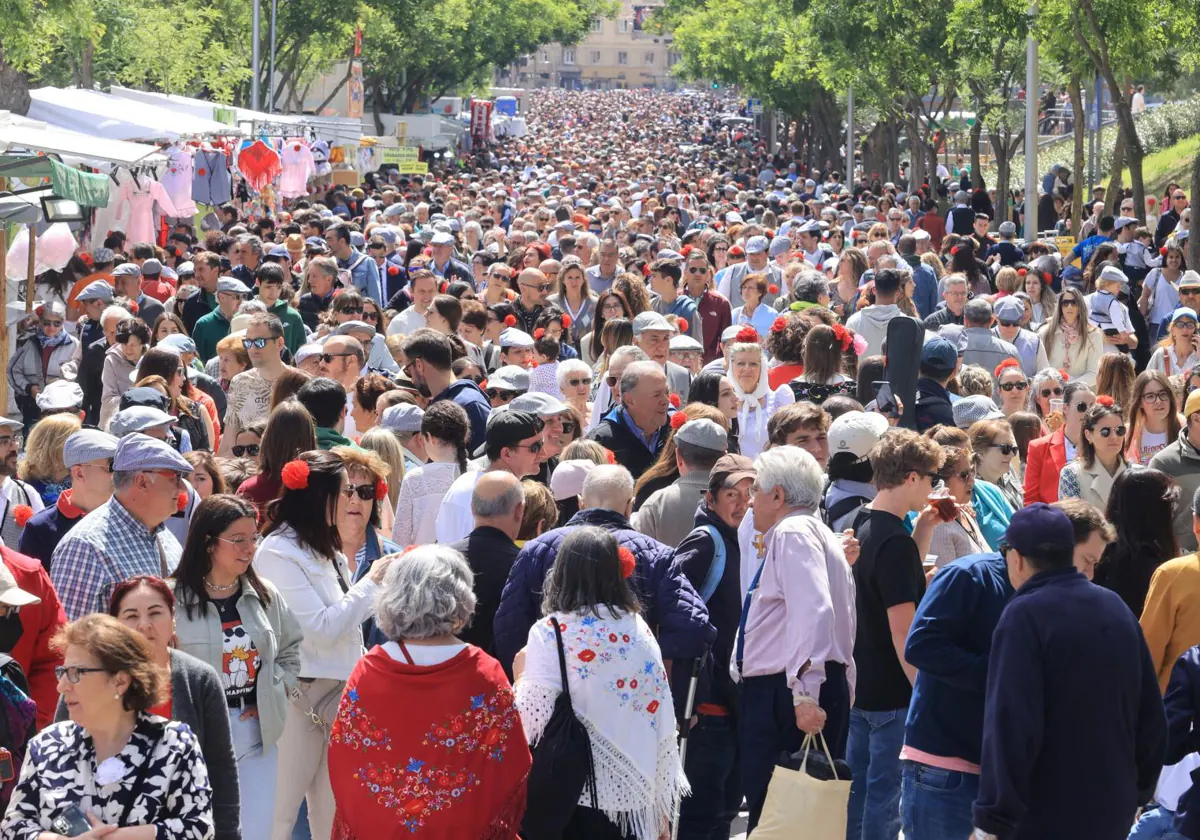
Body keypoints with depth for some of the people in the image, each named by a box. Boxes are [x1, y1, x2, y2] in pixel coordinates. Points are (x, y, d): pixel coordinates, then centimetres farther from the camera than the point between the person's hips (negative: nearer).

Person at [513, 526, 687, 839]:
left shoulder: (550, 634, -10)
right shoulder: (638, 629, 3)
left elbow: (532, 723, -14)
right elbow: (662, 721, 5)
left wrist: (521, 678, 6)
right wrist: (662, 803, 13)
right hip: (632, 791, 4)